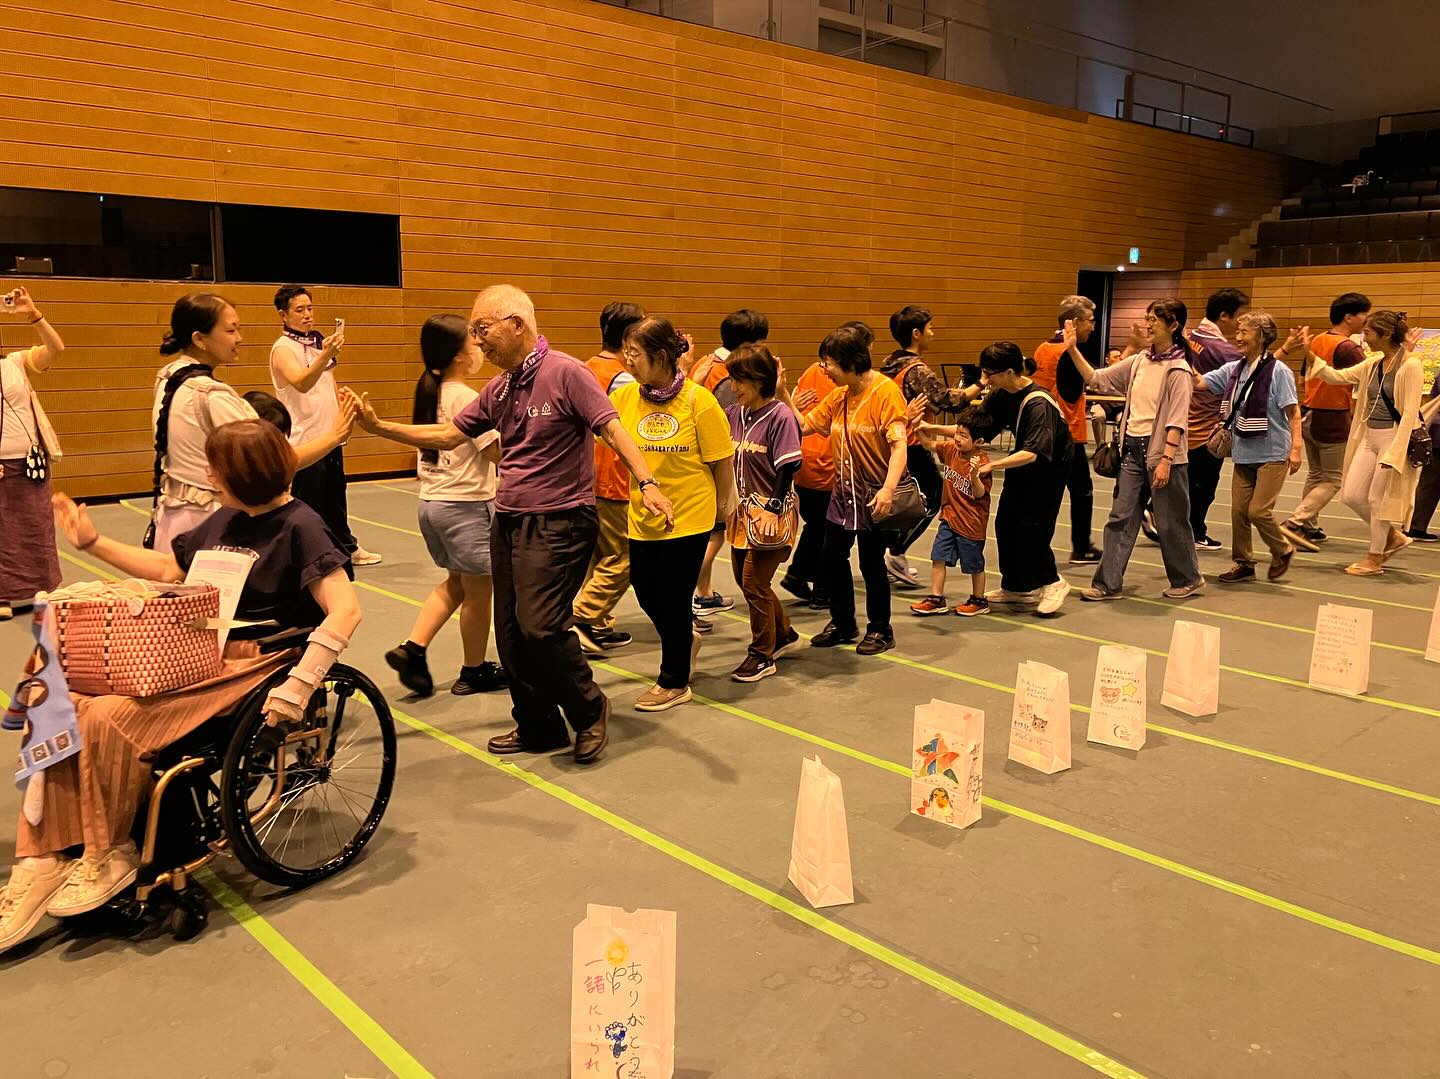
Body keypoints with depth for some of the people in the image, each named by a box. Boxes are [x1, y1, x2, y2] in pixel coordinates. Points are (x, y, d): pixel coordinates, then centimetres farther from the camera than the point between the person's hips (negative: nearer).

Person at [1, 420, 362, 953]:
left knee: (110, 718, -25)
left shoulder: (299, 527, -11)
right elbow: (166, 567, 30)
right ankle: (43, 864, -8)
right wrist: (92, 542, 22)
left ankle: (108, 859, -4)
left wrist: (296, 690, -28)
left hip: (250, 664, -8)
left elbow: (345, 611, -23)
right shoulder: (225, 520, 14)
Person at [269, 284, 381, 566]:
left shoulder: (318, 340, 12)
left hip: (330, 434, 7)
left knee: (336, 496, 17)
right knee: (309, 505, -3)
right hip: (305, 438, -7)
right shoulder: (283, 349, -12)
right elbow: (301, 383, -31)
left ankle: (347, 547, 29)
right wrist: (324, 356, -45)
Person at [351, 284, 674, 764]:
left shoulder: (565, 373, -10)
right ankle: (538, 728, 25)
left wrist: (646, 483, -31)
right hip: (508, 521, 8)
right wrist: (378, 425, 10)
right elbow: (447, 436, 17)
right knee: (511, 633, 9)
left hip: (559, 521, -8)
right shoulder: (498, 390, 12)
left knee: (541, 626, -17)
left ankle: (590, 712, 8)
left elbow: (612, 428, -17)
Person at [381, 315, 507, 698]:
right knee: (477, 589, 7)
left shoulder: (429, 393, 7)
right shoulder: (466, 397, -18)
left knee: (456, 582, 22)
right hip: (467, 505, -8)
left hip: (432, 502, 8)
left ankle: (412, 648, 12)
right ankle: (474, 671, 19)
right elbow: (498, 450, -18)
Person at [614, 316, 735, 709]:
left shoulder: (698, 400, -16)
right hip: (643, 516, 5)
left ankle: (674, 682, 27)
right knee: (646, 591, 15)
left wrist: (722, 507, 1)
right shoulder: (625, 397, -3)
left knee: (673, 598, 5)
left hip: (689, 515, -5)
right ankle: (685, 636, 48)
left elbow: (722, 462, -8)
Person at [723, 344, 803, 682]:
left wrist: (773, 508, -20)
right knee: (745, 579, 15)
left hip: (770, 512, -7)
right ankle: (784, 634, 36)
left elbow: (788, 466, -17)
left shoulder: (780, 415, -15)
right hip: (743, 510, 8)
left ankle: (763, 654, 14)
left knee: (754, 582, -3)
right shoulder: (733, 413, 5)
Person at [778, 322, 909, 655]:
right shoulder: (838, 396, 5)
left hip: (875, 494, -7)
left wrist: (888, 489, -34)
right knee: (832, 556, 10)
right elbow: (805, 425, 8)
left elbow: (899, 444, -24)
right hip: (844, 490, 7)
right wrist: (783, 393, -1)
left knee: (871, 562, 3)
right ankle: (843, 623, 28)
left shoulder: (886, 391, -16)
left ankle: (880, 629, 22)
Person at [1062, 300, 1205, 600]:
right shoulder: (1139, 362, 7)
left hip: (1162, 451, -6)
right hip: (1132, 449, 6)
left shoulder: (1178, 370, -11)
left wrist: (1165, 460, -21)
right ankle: (1108, 583, 10)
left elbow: (1177, 420, -15)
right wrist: (1073, 350, 3)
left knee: (1170, 521, 6)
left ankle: (1189, 580, 24)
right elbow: (1097, 380, 12)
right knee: (1120, 518, 6)